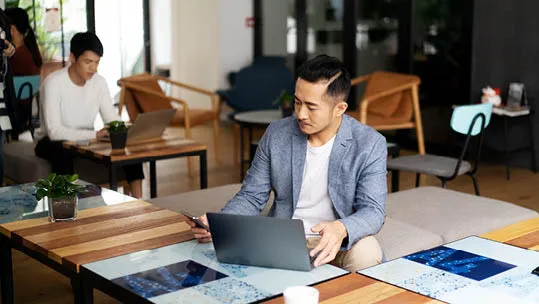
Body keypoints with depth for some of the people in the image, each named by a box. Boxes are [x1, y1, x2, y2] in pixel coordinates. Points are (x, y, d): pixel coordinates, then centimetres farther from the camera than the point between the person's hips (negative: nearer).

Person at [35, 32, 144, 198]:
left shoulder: (99, 81, -4)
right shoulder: (54, 82, -21)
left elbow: (112, 118, -1)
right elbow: (54, 131, -29)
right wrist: (95, 134, -39)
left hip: (86, 140, 5)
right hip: (54, 141, -5)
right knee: (63, 152, -40)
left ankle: (137, 201, -12)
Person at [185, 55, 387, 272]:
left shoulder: (370, 145, -9)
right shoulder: (276, 134, -2)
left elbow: (373, 211, -14)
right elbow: (251, 197, 3)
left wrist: (341, 229, -38)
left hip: (342, 240, -1)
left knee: (367, 254, -34)